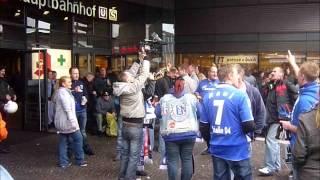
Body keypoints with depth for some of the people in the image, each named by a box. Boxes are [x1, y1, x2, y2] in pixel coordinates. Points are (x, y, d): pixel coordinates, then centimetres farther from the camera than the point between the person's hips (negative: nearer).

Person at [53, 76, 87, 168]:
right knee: (78, 138, -1)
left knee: (63, 141, 9)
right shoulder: (63, 92, -16)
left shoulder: (60, 91, 17)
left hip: (61, 122, 10)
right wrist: (72, 121, -23)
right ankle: (80, 160, 6)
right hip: (67, 121, -10)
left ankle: (63, 162, 11)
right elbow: (67, 108, -22)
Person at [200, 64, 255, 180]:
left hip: (217, 149, 5)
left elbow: (204, 126, 7)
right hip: (238, 150, -5)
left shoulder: (208, 97, 2)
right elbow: (249, 126, -16)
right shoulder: (240, 95, -14)